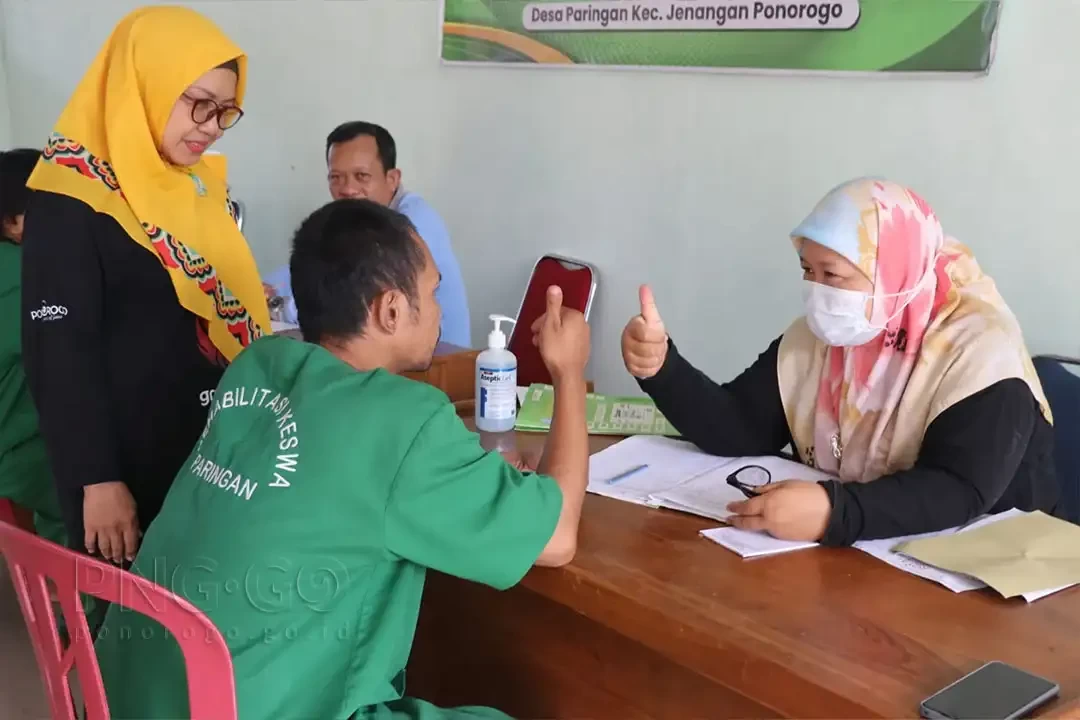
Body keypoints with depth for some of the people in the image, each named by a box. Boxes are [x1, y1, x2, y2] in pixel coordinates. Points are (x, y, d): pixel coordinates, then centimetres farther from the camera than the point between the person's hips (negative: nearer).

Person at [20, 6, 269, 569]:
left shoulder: (200, 188, 8)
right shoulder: (72, 201, -15)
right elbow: (59, 353, -17)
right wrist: (97, 480, -19)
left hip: (214, 453, 7)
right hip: (130, 467, -7)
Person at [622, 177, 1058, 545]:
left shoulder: (980, 349, -17)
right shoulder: (818, 336, 1)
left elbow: (961, 493, -28)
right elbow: (737, 429, -3)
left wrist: (835, 512, -42)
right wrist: (661, 368, -18)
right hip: (841, 552, 5)